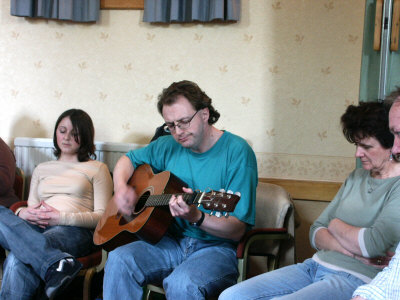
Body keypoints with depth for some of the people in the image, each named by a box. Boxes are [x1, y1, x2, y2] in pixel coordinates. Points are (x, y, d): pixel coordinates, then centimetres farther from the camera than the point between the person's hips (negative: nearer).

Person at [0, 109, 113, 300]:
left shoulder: (97, 169, 17)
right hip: (35, 229, 5)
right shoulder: (42, 169, 32)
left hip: (75, 229, -5)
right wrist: (23, 213, -3)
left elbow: (102, 216, 4)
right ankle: (57, 263, -53)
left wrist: (61, 217, -12)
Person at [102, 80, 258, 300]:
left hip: (217, 247, -5)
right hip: (172, 241, 5)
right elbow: (129, 159, 25)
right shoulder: (169, 146, 8)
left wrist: (196, 217, -32)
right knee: (118, 260, -23)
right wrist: (121, 187, 2)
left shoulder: (236, 151, -10)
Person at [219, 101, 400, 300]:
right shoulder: (356, 177, 18)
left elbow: (373, 244, -22)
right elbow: (316, 233, 13)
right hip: (315, 266, 8)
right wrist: (350, 249, -9)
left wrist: (335, 225, 0)